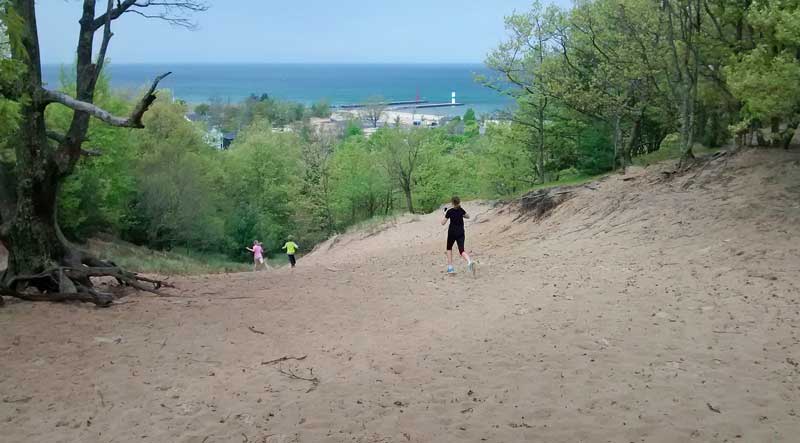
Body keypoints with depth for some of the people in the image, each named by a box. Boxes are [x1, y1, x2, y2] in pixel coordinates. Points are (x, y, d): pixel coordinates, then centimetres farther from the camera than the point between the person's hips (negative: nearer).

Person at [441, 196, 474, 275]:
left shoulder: (449, 211, -8)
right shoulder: (461, 210, 0)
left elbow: (443, 223, -7)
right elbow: (467, 216, 18)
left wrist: (445, 214, 7)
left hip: (452, 233, -2)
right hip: (460, 233, 2)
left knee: (449, 248, 19)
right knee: (461, 250, 0)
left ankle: (450, 268, 12)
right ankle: (469, 262, -30)